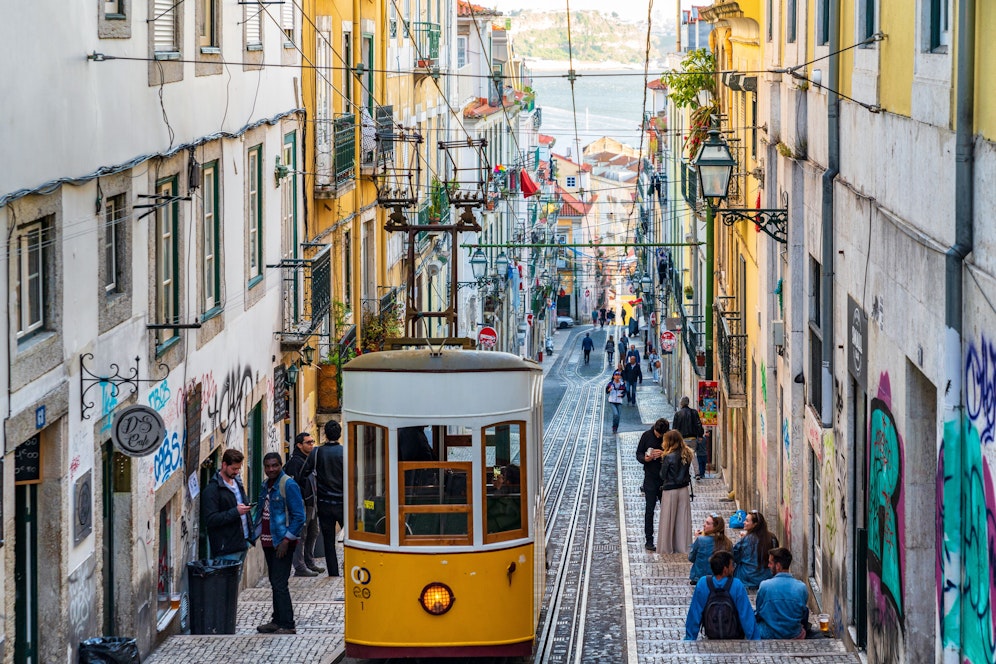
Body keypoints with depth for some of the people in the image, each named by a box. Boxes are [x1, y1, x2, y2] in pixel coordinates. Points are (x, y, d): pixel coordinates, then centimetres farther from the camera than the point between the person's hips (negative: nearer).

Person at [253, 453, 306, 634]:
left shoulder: (288, 485, -14)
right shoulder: (265, 485, 12)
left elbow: (299, 516, -16)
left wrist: (286, 540, -19)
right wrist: (254, 529, 11)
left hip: (282, 543, -8)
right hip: (268, 541, 8)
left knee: (280, 584, -9)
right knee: (274, 582, 15)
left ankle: (287, 625, -6)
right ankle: (277, 621, 23)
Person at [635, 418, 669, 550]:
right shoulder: (647, 435, -2)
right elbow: (639, 454, 3)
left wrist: (664, 455, -20)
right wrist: (645, 458, -19)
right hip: (650, 478, -1)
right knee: (650, 510, -1)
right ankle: (649, 540, 4)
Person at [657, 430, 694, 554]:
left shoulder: (668, 457, -19)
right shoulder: (687, 454, -1)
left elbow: (663, 475, -10)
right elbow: (687, 472, 9)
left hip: (670, 491, -5)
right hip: (684, 490, 5)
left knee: (668, 521, 6)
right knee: (682, 520, 11)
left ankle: (666, 549, 12)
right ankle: (683, 547, 16)